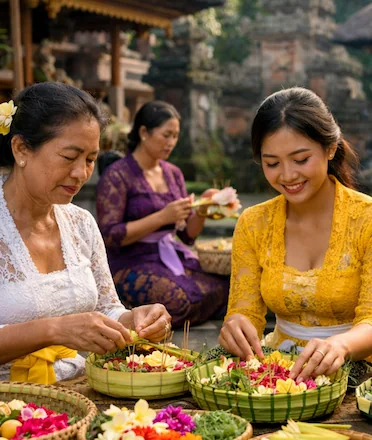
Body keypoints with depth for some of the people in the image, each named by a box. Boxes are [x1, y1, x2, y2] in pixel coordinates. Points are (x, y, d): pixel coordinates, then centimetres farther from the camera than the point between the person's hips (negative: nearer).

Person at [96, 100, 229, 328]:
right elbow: (110, 236, -13)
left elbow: (188, 235, 15)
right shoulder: (117, 175, -5)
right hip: (132, 264, -7)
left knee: (225, 290, -19)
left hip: (173, 258, 7)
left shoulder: (174, 173, 15)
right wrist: (162, 217, -19)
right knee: (179, 300, -34)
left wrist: (202, 210, -6)